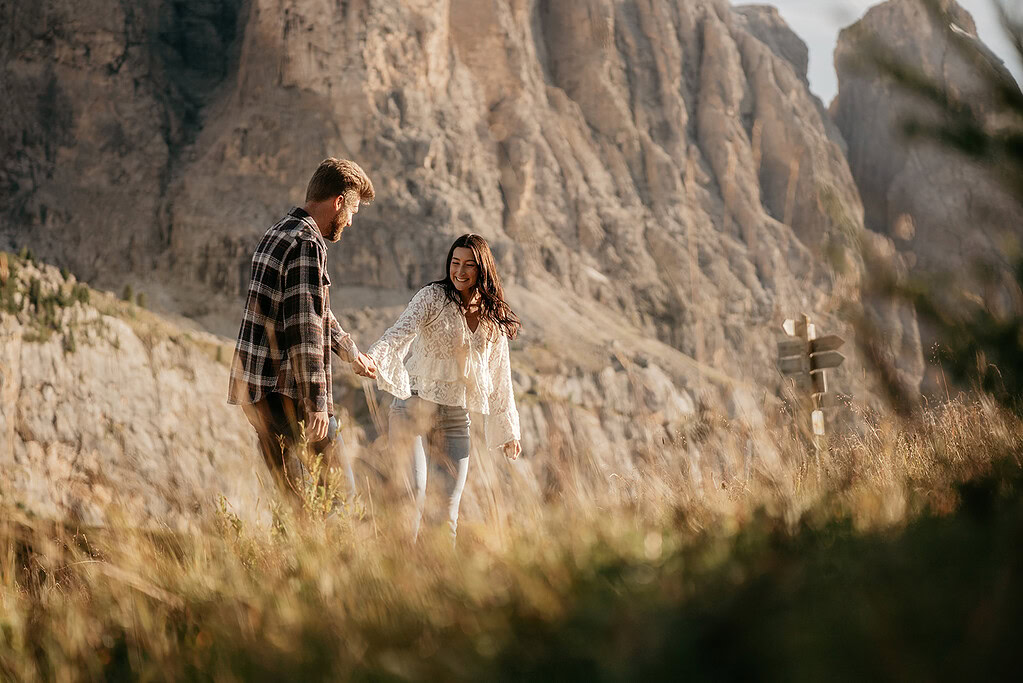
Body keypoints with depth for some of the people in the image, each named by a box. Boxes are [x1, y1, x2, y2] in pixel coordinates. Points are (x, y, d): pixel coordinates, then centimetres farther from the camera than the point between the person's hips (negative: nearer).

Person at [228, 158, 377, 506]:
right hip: (284, 392, -10)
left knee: (294, 496, 11)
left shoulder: (277, 235, 18)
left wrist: (352, 353, 44)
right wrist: (317, 404, -21)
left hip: (252, 387, 10)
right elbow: (305, 329, -21)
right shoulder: (307, 245, -14)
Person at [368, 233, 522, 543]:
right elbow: (401, 331, -21)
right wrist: (374, 358, -41)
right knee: (413, 497, -17)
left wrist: (509, 430, 22)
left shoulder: (495, 321, 10)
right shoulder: (433, 297, -4)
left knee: (448, 508, 2)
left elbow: (499, 378, 19)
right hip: (415, 407, -4)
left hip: (456, 415, 4)